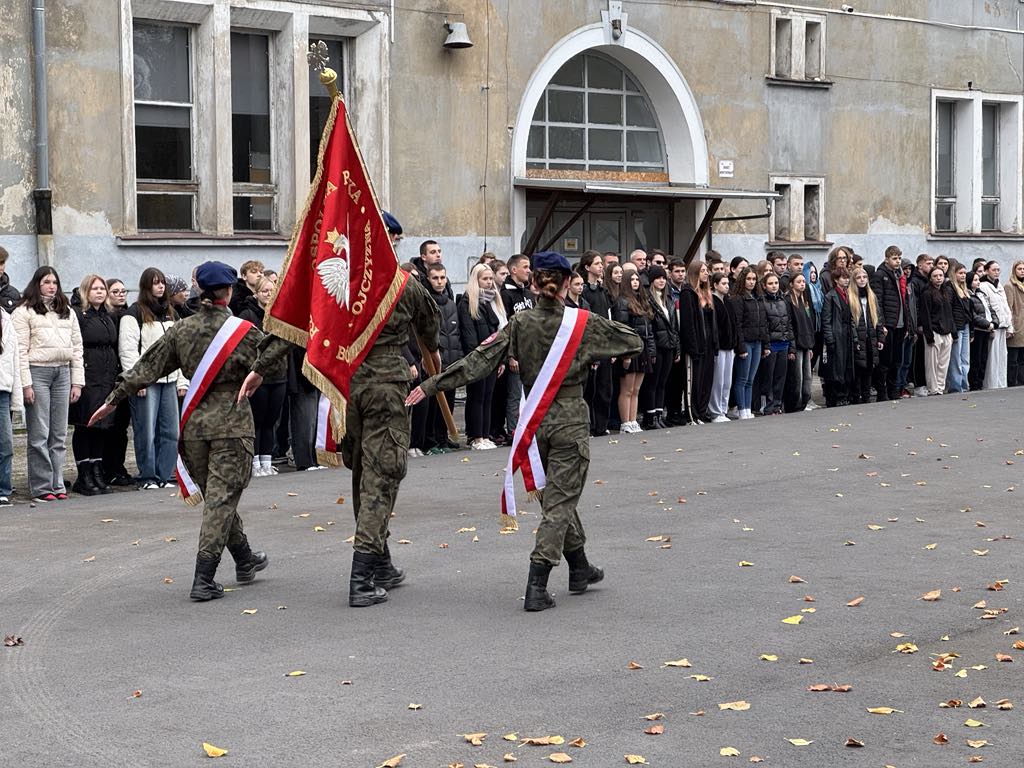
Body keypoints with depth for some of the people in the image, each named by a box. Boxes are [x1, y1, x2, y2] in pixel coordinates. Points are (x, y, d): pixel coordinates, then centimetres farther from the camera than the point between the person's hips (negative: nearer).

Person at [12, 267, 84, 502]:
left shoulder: (67, 312, 16)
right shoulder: (24, 312, 0)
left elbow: (77, 348, 15)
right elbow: (20, 350, -6)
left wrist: (77, 382, 8)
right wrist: (26, 384, -13)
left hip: (62, 373, 5)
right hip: (37, 371, -5)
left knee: (59, 435, 6)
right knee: (39, 435, -4)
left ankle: (57, 485, 11)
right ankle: (42, 487, -1)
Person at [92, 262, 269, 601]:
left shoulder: (180, 331, 2)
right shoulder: (245, 331, -8)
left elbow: (146, 367, 6)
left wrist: (113, 400, 13)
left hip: (194, 425, 5)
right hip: (232, 424, -4)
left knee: (215, 497, 18)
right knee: (221, 500, -3)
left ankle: (245, 560, 33)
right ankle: (204, 580, -8)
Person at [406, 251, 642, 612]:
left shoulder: (520, 324, -4)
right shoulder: (583, 323, -8)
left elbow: (479, 360, -8)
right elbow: (634, 342, 2)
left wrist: (433, 384, -6)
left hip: (534, 417, 3)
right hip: (569, 417, -3)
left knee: (558, 495, 20)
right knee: (560, 500, -3)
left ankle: (580, 568, 33)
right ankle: (537, 586, -13)